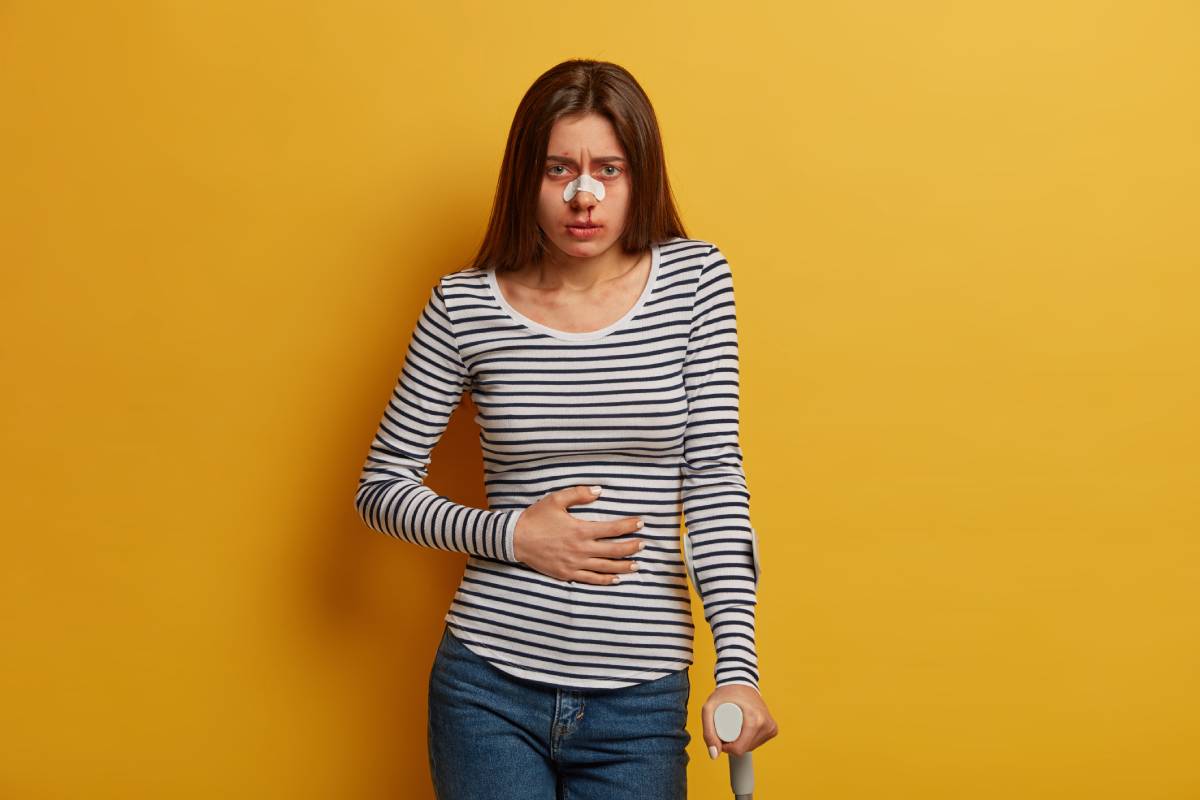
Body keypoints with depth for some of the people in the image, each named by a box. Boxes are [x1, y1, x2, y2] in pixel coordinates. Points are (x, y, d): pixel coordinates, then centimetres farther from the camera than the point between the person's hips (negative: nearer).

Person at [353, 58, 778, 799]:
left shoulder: (695, 280, -3)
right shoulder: (464, 305, -3)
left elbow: (715, 476, -7)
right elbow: (382, 488, 3)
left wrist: (738, 665, -16)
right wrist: (511, 535, -12)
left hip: (642, 698, 1)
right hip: (489, 687, 0)